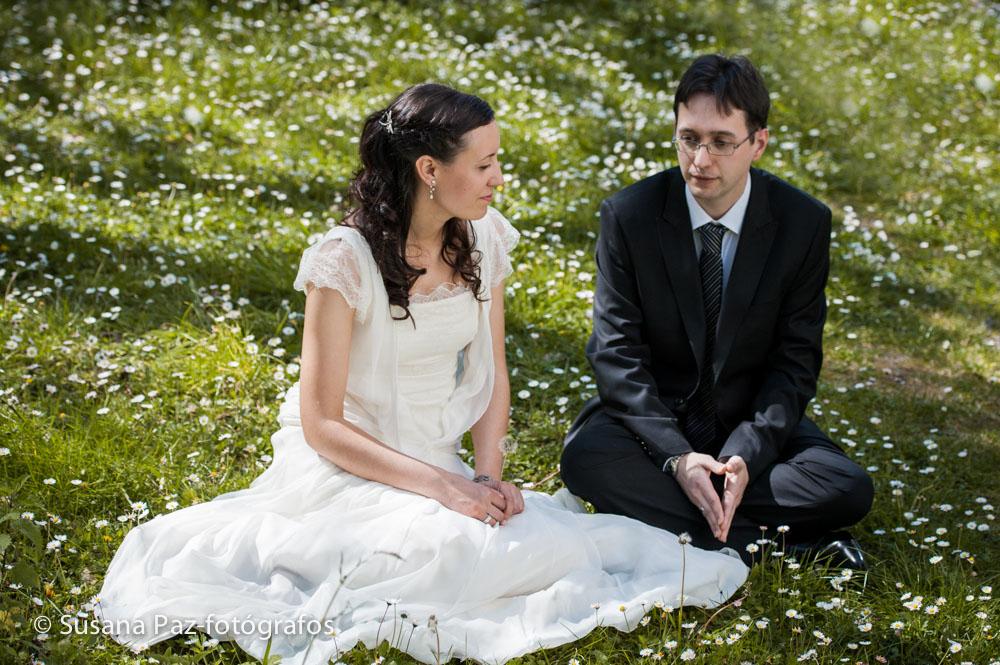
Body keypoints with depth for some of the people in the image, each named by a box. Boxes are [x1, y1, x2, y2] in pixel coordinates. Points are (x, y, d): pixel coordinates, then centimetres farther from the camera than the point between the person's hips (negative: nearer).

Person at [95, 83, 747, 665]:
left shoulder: (483, 238, -1)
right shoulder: (346, 260, -19)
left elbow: (492, 375, 8)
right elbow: (323, 425, -17)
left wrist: (488, 473, -11)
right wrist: (441, 484, -25)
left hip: (436, 457, 7)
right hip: (347, 462, -6)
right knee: (454, 545, -34)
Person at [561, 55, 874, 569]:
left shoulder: (804, 222, -11)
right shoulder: (628, 215, -13)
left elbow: (796, 359, -8)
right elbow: (618, 353, -14)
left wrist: (747, 455, -23)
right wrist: (676, 457, -27)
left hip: (749, 418, 1)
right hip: (651, 415, -1)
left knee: (849, 491, -24)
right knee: (585, 458, -32)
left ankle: (657, 509, -21)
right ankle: (762, 540, -24)